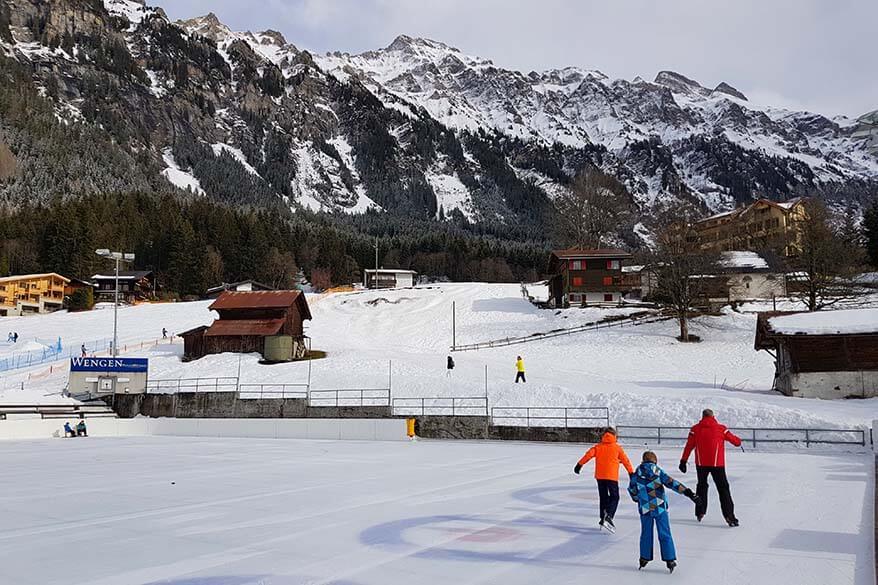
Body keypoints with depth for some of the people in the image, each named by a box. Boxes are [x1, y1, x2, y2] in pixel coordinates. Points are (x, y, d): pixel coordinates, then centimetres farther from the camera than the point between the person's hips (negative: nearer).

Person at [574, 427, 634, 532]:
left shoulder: (598, 446, 7)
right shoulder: (617, 447, 1)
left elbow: (588, 454, -5)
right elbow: (625, 461, 3)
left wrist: (579, 464, -2)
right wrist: (631, 473, 11)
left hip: (600, 476, 3)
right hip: (612, 477, -3)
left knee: (603, 497, 17)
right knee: (614, 497, 2)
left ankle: (603, 518, 19)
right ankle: (609, 517, -18)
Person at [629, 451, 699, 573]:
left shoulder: (636, 474, 1)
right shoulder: (658, 471, -5)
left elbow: (632, 491, 10)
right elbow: (671, 483, -13)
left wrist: (637, 499, 29)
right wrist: (687, 492, -15)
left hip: (645, 509, 2)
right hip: (660, 508, -2)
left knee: (646, 534, 15)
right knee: (665, 535, 6)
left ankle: (644, 558, 21)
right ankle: (670, 560, 5)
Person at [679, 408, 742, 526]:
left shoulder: (695, 429, 1)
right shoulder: (721, 429, -1)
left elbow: (689, 446, -1)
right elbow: (735, 440, 8)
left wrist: (683, 461, 4)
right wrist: (738, 442, 32)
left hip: (701, 464, 2)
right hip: (717, 464, -2)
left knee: (702, 485, 21)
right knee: (723, 488, 4)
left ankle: (700, 512, 24)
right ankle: (729, 515, -6)